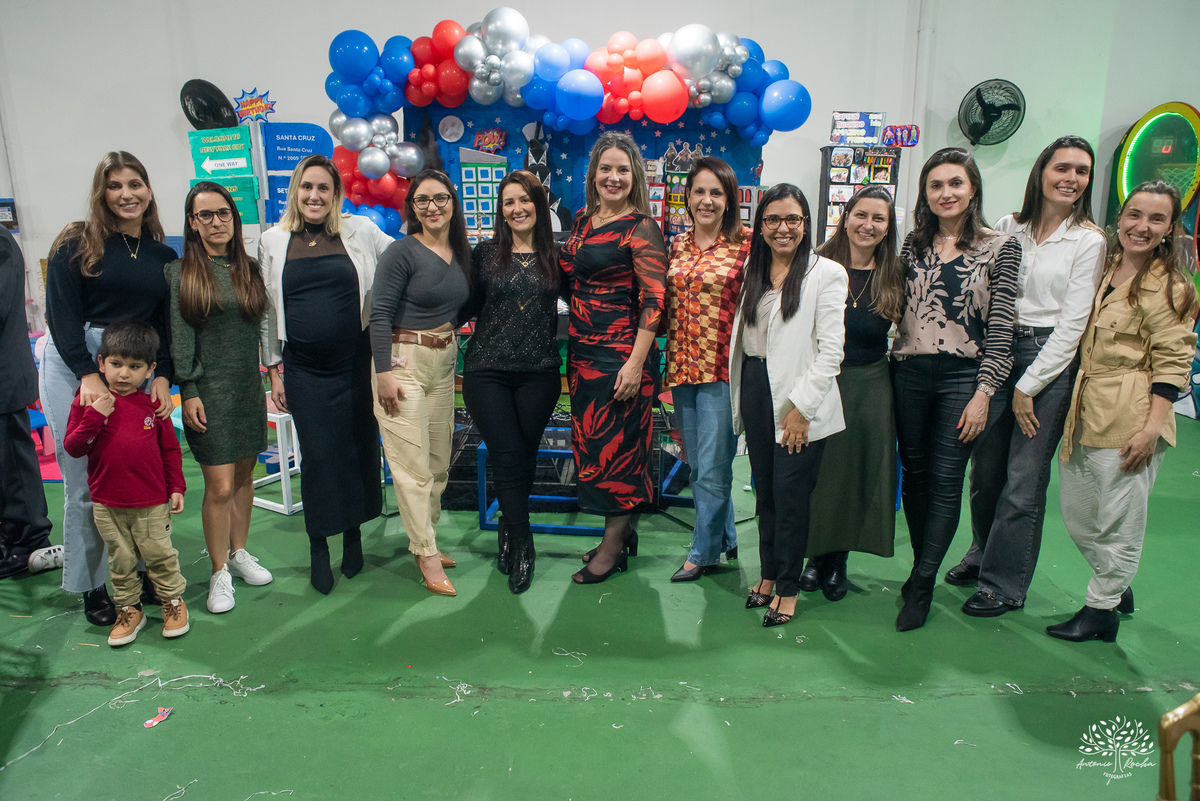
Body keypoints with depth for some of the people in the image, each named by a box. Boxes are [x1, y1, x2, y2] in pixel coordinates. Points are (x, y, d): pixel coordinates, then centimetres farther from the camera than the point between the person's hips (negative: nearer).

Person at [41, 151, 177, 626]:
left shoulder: (164, 256, 12)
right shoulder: (76, 244, 1)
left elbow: (166, 324, 11)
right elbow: (61, 314, -6)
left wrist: (162, 377, -3)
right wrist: (89, 374, -15)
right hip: (73, 366, -3)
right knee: (85, 483, 0)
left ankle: (139, 570, 17)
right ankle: (91, 587, 15)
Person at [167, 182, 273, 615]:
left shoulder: (249, 270, 10)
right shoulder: (180, 272, -2)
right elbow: (179, 339, -5)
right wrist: (189, 392, -9)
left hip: (249, 388, 4)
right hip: (210, 390, -4)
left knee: (244, 476, 12)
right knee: (219, 486, -5)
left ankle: (239, 552, 29)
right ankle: (219, 573, 10)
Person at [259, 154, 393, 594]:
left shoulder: (360, 231, 2)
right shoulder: (273, 241, 5)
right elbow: (269, 311, 9)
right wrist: (274, 371, 8)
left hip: (355, 362, 0)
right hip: (304, 368, 0)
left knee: (359, 449, 7)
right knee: (317, 455, 0)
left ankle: (353, 533, 28)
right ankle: (318, 546, 17)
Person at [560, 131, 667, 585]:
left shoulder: (640, 228, -10)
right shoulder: (582, 220, 11)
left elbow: (653, 301, -16)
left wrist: (636, 363, -21)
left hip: (622, 353, -8)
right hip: (582, 351, 8)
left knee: (616, 445, 0)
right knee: (590, 442, 13)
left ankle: (613, 546, 14)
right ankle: (623, 533, 27)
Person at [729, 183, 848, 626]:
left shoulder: (826, 273, -5)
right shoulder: (753, 270, 12)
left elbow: (831, 350, -10)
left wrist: (802, 407, -15)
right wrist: (739, 396, 11)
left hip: (798, 398, -5)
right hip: (753, 389, 5)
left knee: (790, 493, -2)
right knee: (764, 489, 13)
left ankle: (787, 587, 14)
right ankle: (768, 572, 28)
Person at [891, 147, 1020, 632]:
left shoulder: (999, 248, 0)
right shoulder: (913, 245, 10)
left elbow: (1001, 328, -4)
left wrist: (983, 393, -10)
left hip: (963, 377, -3)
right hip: (909, 374, 4)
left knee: (945, 483, -2)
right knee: (915, 476, 9)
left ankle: (921, 585, 8)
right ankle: (922, 568, 25)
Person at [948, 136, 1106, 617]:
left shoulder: (1088, 242, -3)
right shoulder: (1008, 228, 8)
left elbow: (1072, 323, -7)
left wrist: (1028, 386, -9)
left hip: (1051, 360, -3)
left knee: (1024, 479, 0)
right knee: (984, 466, 9)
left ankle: (1004, 583, 14)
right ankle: (983, 554, 32)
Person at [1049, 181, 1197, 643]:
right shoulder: (1103, 267, 13)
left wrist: (1152, 427, -16)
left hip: (1130, 417, -7)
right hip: (1086, 409, 7)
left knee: (1119, 520, 3)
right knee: (1075, 511, 14)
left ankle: (1101, 609, 18)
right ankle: (1118, 587, 35)